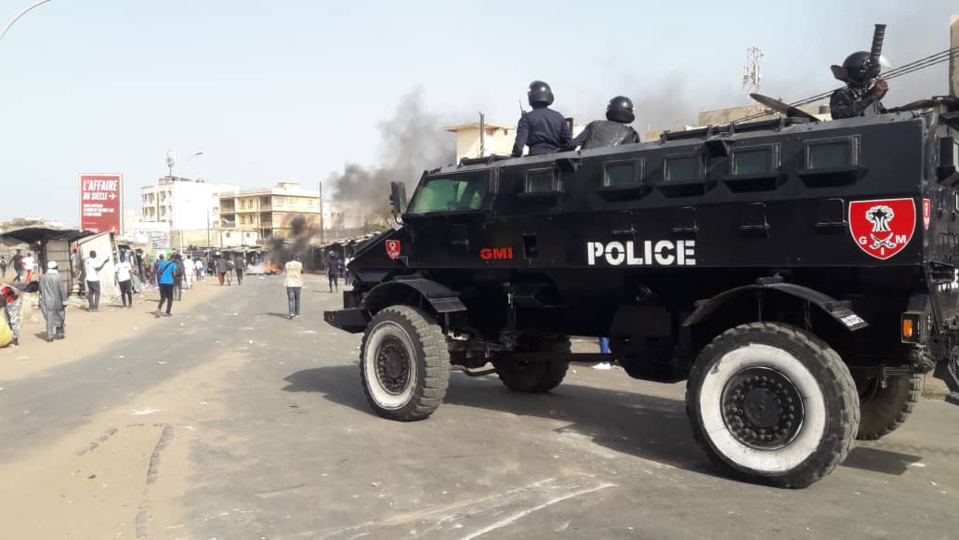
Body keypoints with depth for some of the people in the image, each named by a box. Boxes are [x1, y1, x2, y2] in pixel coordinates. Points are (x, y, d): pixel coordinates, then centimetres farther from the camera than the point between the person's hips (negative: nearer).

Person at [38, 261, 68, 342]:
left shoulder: (42, 277, 1)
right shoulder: (58, 277, -10)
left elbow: (41, 290, 8)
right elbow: (62, 290, -10)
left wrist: (41, 300, 19)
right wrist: (64, 301, -5)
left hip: (47, 302, 2)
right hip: (57, 301, -2)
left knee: (49, 318, 3)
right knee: (59, 317, 14)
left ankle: (49, 336, -2)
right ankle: (60, 334, 22)